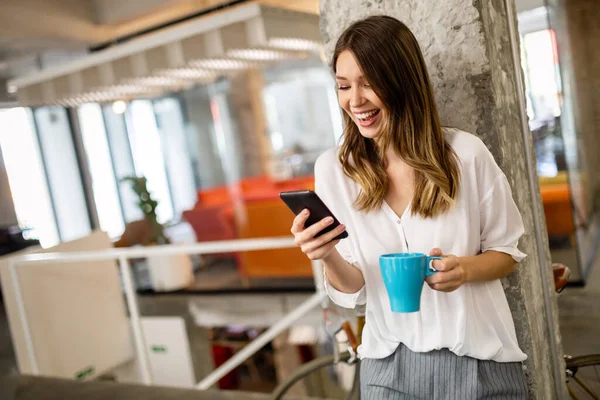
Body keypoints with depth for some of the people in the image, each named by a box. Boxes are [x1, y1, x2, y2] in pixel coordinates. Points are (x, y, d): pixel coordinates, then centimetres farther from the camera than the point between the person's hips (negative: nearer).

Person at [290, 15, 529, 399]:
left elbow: (508, 251, 0)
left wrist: (465, 269, -21)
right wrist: (328, 257, -23)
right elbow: (353, 289, -3)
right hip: (391, 367, 2)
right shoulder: (333, 169, -7)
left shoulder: (466, 153, -14)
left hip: (479, 358, -1)